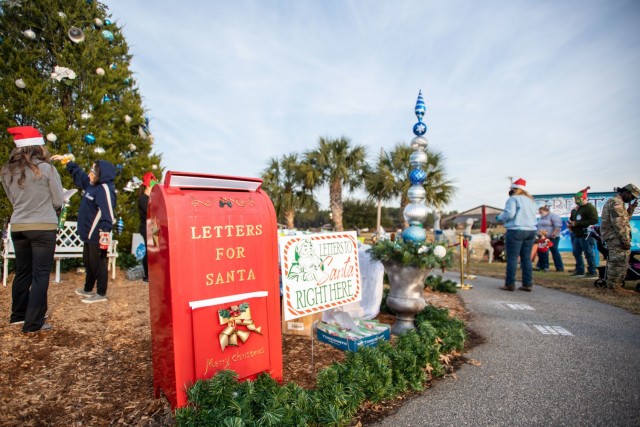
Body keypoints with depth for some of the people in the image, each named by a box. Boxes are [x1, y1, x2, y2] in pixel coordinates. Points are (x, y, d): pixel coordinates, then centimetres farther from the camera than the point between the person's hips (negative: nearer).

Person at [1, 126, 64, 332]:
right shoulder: (47, 169, -11)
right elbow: (59, 202, -5)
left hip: (18, 227, 6)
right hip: (44, 227, -5)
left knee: (22, 272, 18)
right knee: (40, 275, 1)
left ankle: (18, 315, 31)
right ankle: (33, 322, 5)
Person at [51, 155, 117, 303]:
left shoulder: (105, 189, -20)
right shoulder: (92, 184, 12)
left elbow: (107, 215, -26)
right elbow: (78, 173, 34)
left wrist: (105, 235, -29)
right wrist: (66, 161, 34)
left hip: (98, 235, -11)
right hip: (89, 233, 11)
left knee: (98, 263, -2)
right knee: (88, 262, 22)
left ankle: (101, 294, 9)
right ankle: (88, 289, 37)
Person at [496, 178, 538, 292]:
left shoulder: (513, 199, -5)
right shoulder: (531, 200, 17)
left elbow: (509, 214, -15)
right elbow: (533, 216, 20)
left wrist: (499, 218, 2)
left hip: (516, 230, -7)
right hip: (531, 230, 7)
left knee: (512, 258, -2)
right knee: (526, 258, 10)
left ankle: (510, 284, 0)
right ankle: (528, 284, 11)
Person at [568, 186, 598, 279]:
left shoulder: (590, 208, -10)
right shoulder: (575, 209, 17)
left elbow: (594, 220, -21)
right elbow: (572, 219, 29)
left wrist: (577, 223, -21)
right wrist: (570, 224, 6)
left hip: (586, 235, -9)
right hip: (577, 235, 9)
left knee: (589, 254, -5)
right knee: (576, 253, 14)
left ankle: (592, 273, 1)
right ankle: (580, 271, 23)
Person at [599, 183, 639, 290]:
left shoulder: (613, 201, 20)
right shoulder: (617, 202, -13)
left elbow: (623, 219, 23)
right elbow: (618, 224, -20)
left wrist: (631, 209, 13)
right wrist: (625, 240, -19)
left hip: (612, 237, 11)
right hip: (616, 237, -11)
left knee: (614, 262, 17)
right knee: (620, 261, -7)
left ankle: (611, 284, 25)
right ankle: (614, 286, -3)